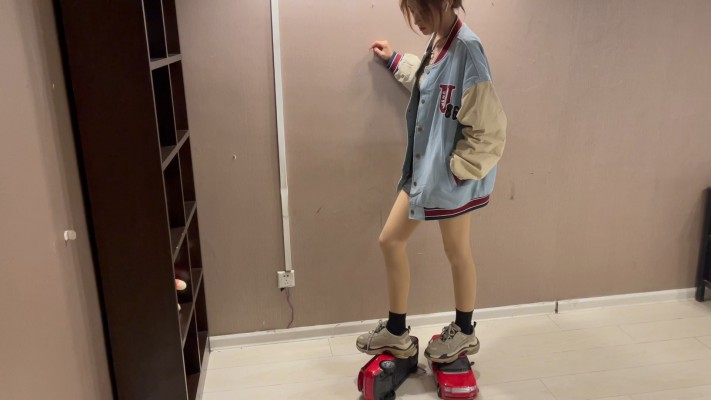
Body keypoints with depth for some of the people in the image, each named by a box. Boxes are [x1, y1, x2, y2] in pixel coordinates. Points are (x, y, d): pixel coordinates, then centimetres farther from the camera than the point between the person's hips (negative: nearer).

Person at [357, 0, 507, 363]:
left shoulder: (466, 49, -22)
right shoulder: (438, 41, 6)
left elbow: (489, 128, -23)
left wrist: (459, 168, -17)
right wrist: (396, 61, 34)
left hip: (452, 175, -9)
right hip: (423, 167, 9)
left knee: (457, 252, 10)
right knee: (390, 240, 11)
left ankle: (464, 333, 35)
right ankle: (396, 333, 27)